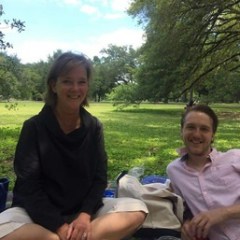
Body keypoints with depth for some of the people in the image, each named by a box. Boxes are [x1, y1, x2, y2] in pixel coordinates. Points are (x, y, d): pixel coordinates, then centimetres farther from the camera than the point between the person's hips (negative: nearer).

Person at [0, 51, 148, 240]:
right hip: (41, 213, -2)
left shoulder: (94, 126, -2)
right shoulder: (34, 127, -11)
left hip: (84, 209, 3)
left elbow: (100, 177, -2)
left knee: (137, 210, -16)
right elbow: (28, 185, -13)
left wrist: (85, 214, -18)